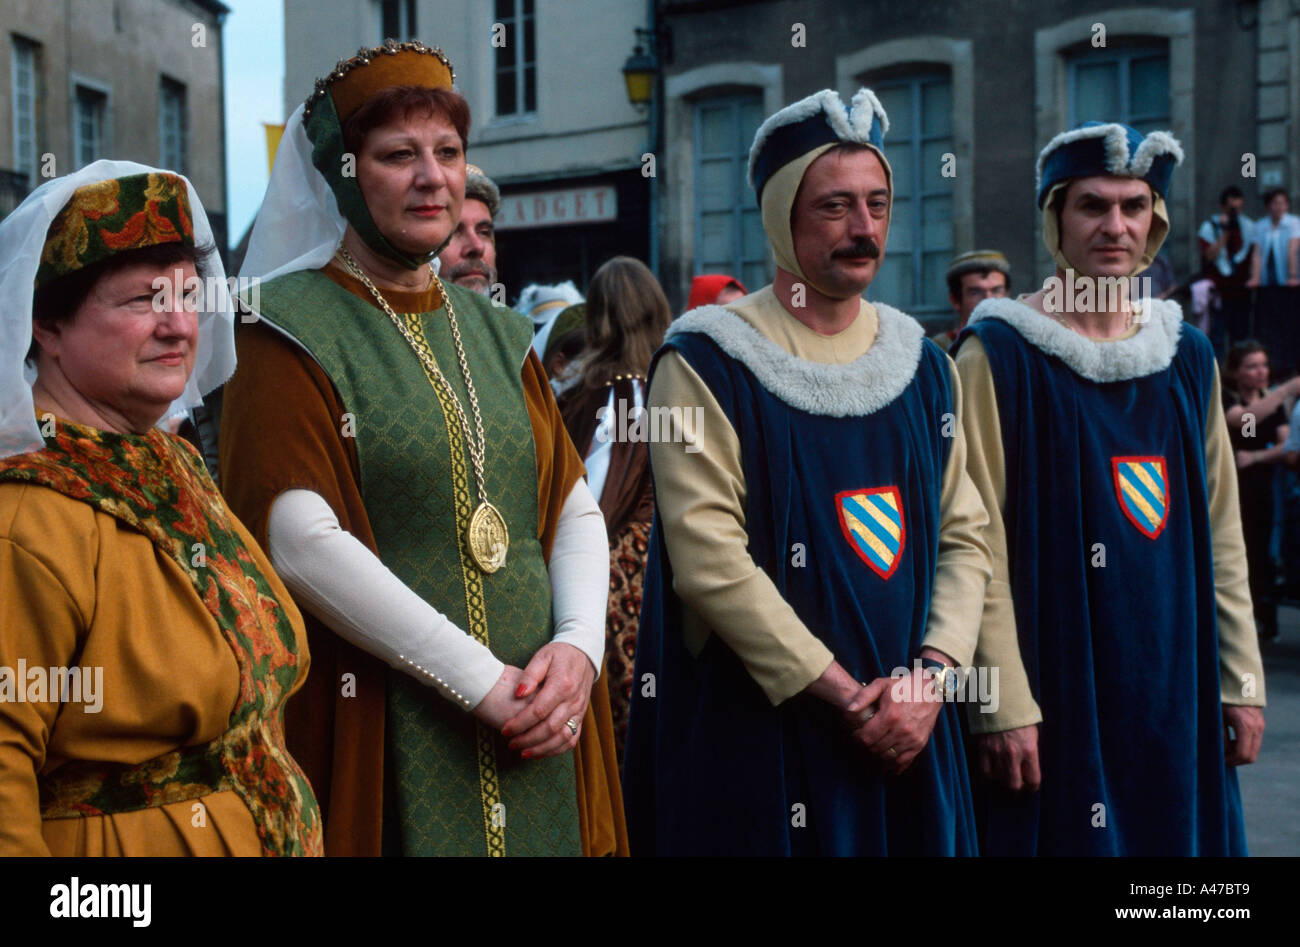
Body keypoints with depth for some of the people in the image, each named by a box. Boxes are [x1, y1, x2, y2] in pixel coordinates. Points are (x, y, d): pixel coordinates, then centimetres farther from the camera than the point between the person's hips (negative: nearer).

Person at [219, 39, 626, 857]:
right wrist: (481, 681, -17)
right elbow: (299, 543, -16)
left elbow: (574, 507, 10)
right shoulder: (291, 335, -5)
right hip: (383, 730, -5)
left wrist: (578, 646, -9)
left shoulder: (495, 334, 13)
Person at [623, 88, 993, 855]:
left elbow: (965, 537, 7)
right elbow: (709, 560, -16)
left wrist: (932, 676, -9)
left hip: (910, 733, 5)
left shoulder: (924, 366, 8)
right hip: (760, 734, -4)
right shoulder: (709, 362, -8)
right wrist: (847, 695, -15)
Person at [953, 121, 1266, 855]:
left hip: (1175, 684, 5)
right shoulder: (999, 355, -8)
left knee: (1174, 828, 11)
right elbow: (980, 544, -11)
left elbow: (1220, 534, 11)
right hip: (1055, 684, -5)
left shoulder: (1189, 356, 8)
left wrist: (1241, 681, 8)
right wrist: (1005, 704, -15)